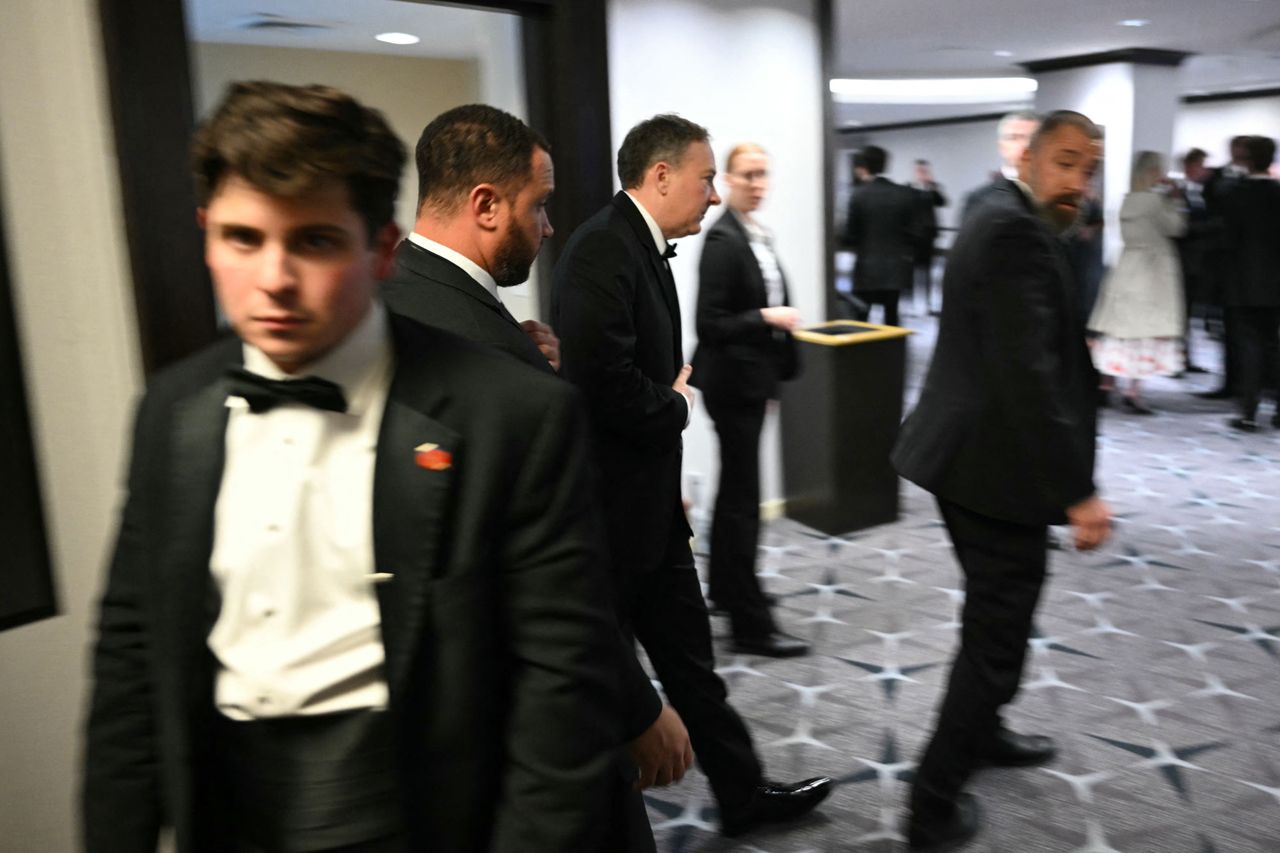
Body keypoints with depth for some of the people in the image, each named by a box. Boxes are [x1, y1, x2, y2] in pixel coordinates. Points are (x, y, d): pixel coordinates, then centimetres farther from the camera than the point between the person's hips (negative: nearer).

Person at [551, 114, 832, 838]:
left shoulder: (646, 249, 11)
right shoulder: (602, 248, -20)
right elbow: (606, 386, -31)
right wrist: (679, 403, -13)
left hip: (651, 506, 9)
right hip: (611, 513, -9)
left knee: (690, 662, 18)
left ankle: (743, 793, 33)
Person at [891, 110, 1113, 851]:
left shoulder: (1005, 222, 14)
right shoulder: (1017, 233, -19)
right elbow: (1029, 376, -27)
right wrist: (1077, 492, -26)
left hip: (974, 455, 11)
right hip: (996, 465, -11)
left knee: (993, 617, 26)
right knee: (998, 633, 0)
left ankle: (980, 732, 46)